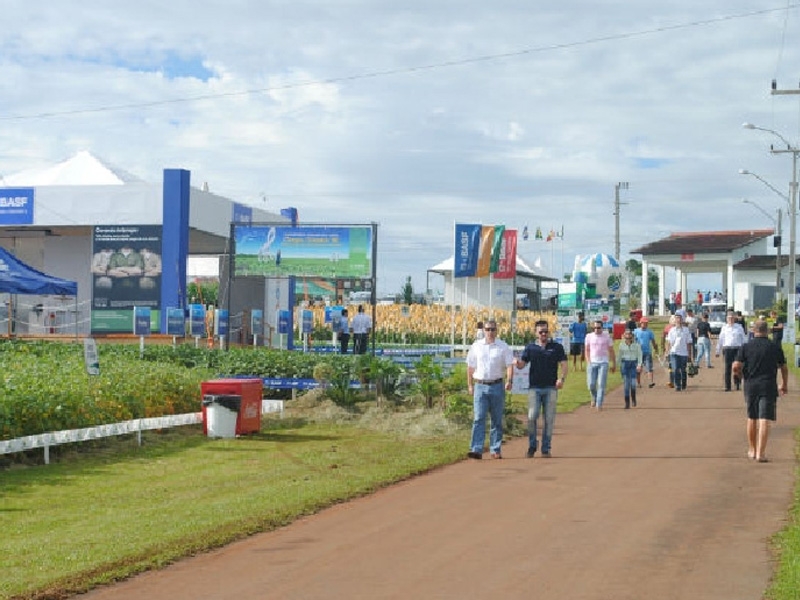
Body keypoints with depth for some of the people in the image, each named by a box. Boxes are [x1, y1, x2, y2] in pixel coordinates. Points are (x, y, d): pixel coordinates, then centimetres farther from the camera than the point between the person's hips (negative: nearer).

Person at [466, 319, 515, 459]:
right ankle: (476, 450, -15)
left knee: (497, 420, 5)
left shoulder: (503, 347, 3)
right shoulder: (476, 346, 8)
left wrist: (509, 381, -20)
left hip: (497, 386, 0)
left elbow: (510, 365, -4)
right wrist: (470, 385, 10)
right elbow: (470, 367, 13)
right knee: (478, 418, -9)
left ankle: (496, 450, 13)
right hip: (480, 386, 0)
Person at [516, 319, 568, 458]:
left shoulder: (557, 347, 6)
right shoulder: (530, 347, 7)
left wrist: (562, 378, -16)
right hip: (534, 388, 0)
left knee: (549, 419, 3)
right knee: (532, 417, -10)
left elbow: (564, 364, 2)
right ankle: (532, 445, 7)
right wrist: (517, 363, -21)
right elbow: (521, 364, 4)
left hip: (551, 388, 0)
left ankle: (546, 448, 12)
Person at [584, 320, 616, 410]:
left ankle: (599, 404, -6)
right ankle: (594, 398, 28)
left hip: (603, 363, -2)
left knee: (601, 384, -8)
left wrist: (614, 364, 8)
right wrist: (588, 362, 3)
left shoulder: (607, 336, 2)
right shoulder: (589, 336, 6)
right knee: (591, 384, -1)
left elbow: (611, 351, 8)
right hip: (592, 362, 2)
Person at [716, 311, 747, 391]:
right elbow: (720, 339, 12)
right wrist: (718, 351, 10)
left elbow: (744, 339, 12)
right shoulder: (724, 327, 10)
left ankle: (737, 384, 11)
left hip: (737, 349, 0)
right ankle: (727, 386, 3)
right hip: (727, 349, 0)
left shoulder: (739, 327, 8)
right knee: (727, 368, -2)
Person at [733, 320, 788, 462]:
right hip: (768, 387, -1)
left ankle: (752, 450, 25)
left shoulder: (745, 347, -1)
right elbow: (784, 368, 9)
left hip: (750, 386, 2)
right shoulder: (775, 348, 1)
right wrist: (785, 385, 25)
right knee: (764, 420, -4)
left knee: (752, 419, 15)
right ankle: (761, 453, -10)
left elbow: (736, 367, -8)